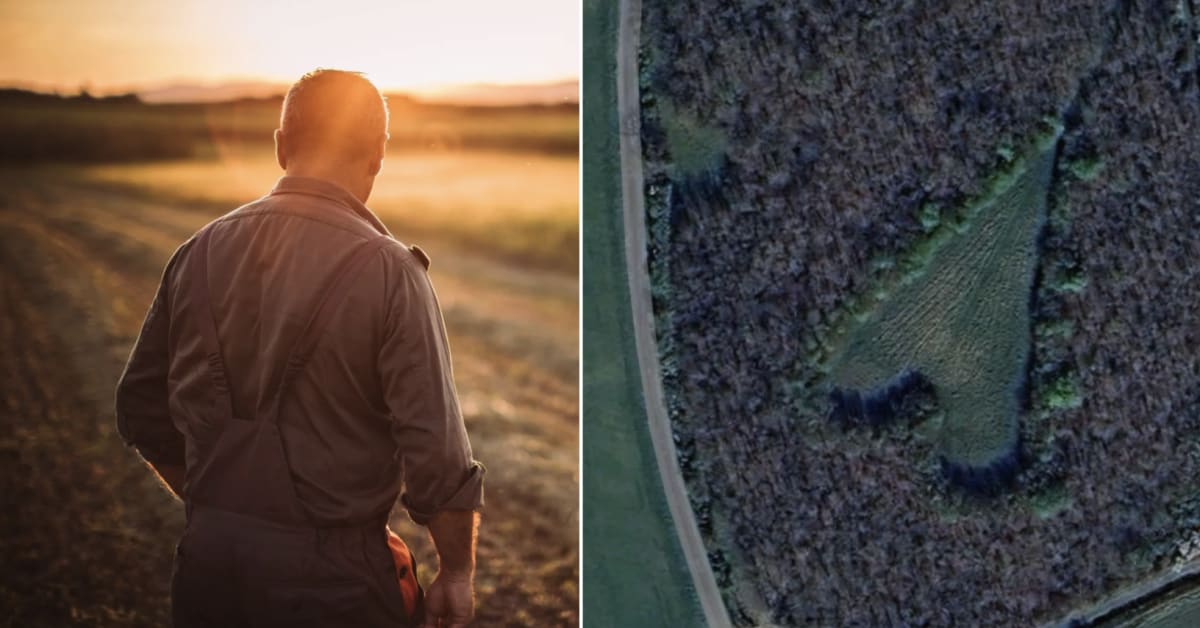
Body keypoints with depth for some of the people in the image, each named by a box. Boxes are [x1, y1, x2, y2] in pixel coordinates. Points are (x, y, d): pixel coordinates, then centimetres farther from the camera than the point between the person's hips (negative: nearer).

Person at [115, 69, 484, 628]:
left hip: (208, 557, 4)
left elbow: (143, 413, 9)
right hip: (330, 572, -4)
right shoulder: (388, 272, -15)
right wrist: (456, 572, -2)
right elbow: (435, 452, -17)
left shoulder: (200, 253, 0)